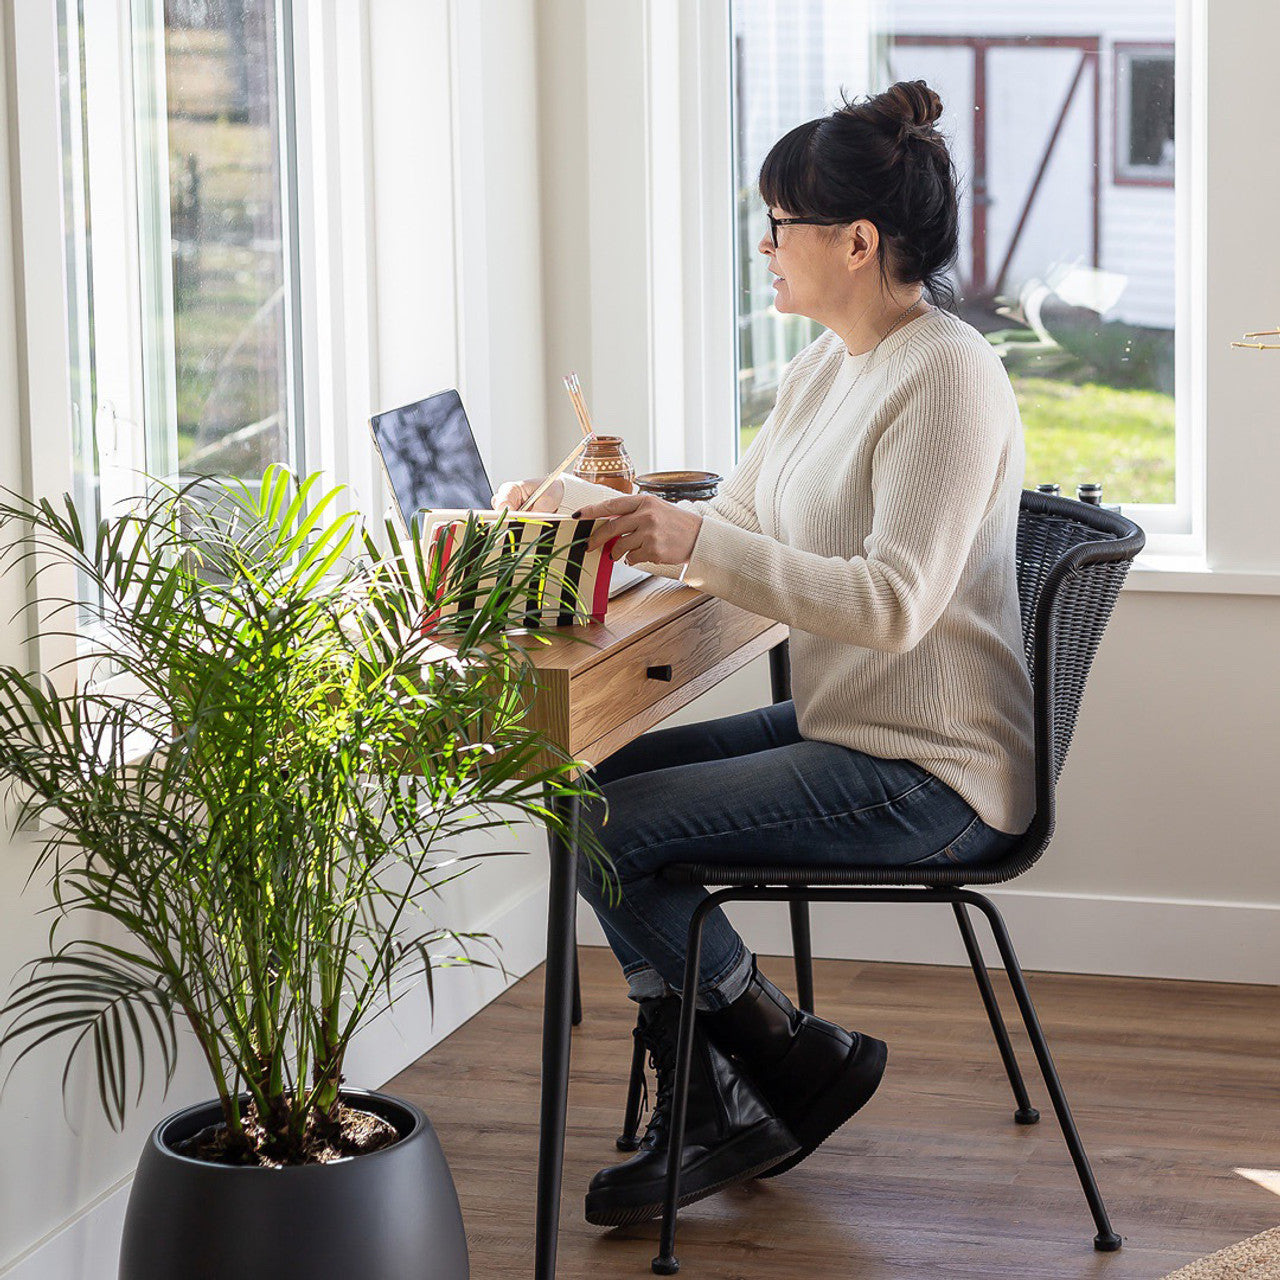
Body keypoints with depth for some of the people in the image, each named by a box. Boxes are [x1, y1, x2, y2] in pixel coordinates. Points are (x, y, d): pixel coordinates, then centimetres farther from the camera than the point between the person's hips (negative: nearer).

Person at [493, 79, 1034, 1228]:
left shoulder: (946, 377, -20)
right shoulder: (829, 367, 11)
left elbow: (894, 604, -28)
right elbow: (737, 522, 21)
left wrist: (697, 545, -30)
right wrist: (578, 502, 13)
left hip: (927, 774, -10)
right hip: (841, 725, 10)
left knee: (607, 833, -12)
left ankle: (799, 1065, 8)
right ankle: (708, 1113, 9)